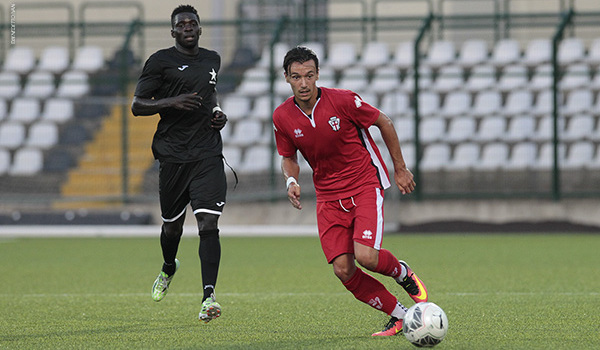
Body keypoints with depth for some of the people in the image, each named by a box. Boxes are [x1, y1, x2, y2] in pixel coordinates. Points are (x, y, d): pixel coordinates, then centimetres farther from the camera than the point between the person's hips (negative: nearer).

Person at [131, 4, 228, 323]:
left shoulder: (212, 60, 14)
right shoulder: (160, 61, -1)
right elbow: (137, 106, -3)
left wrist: (218, 113, 13)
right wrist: (171, 102, -18)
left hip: (208, 155, 2)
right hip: (172, 155, -2)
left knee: (208, 223, -14)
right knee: (172, 224, 11)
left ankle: (208, 297, -19)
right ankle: (168, 269, 46)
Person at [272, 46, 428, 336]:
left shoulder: (343, 100, -15)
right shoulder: (282, 117, -4)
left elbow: (384, 123, -1)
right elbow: (288, 157, 12)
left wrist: (400, 168, 4)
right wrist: (291, 181, -10)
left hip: (365, 185, -4)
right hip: (329, 197, 4)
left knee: (366, 256, -23)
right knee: (343, 271, -11)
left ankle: (403, 273, 13)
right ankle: (399, 316, 7)